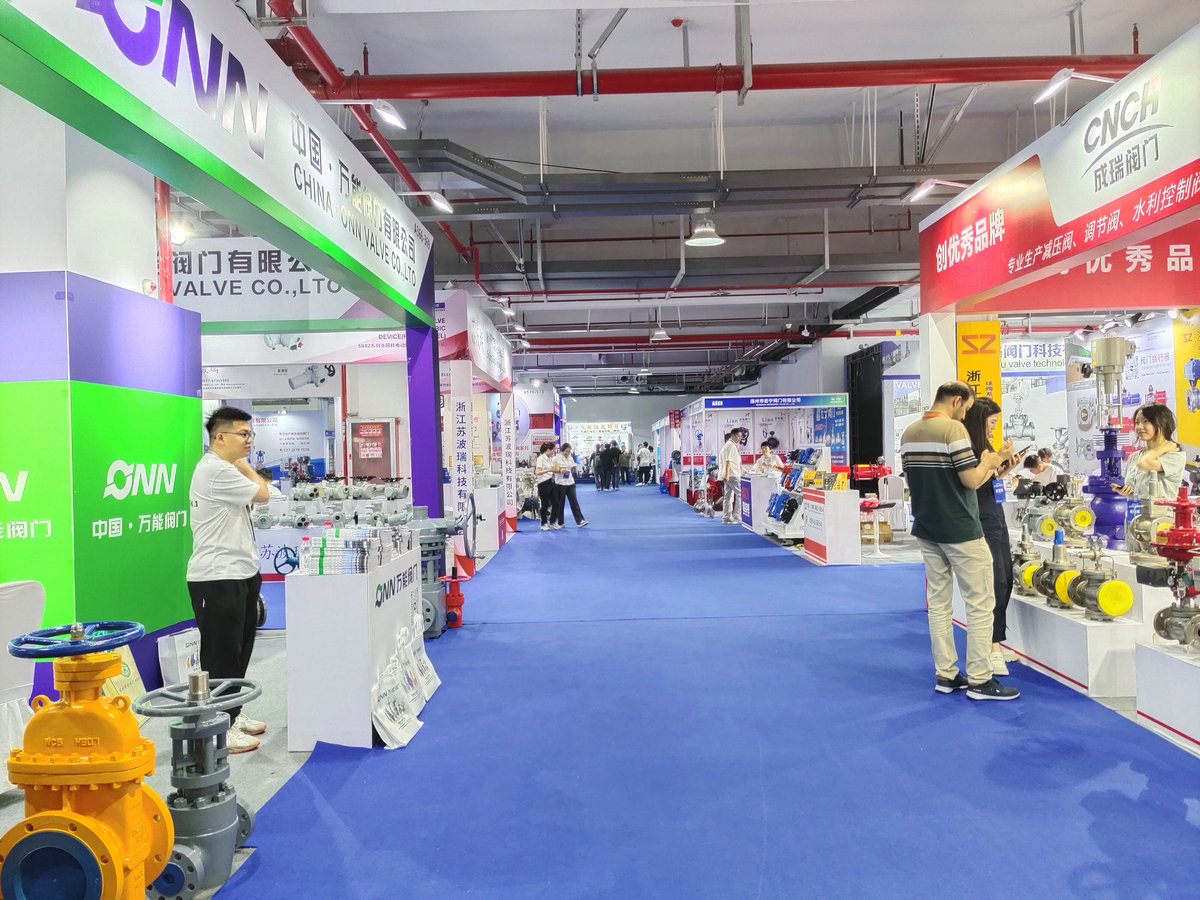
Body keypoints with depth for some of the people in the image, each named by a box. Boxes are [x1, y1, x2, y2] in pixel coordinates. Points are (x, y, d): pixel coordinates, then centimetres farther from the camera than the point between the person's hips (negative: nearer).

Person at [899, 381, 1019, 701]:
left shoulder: (908, 433, 9)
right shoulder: (953, 429, -15)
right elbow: (972, 480, -18)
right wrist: (988, 463, 2)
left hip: (926, 529, 8)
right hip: (959, 530, -8)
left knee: (938, 602, 11)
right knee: (980, 603, 1)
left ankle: (946, 674, 16)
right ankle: (979, 680, 4)